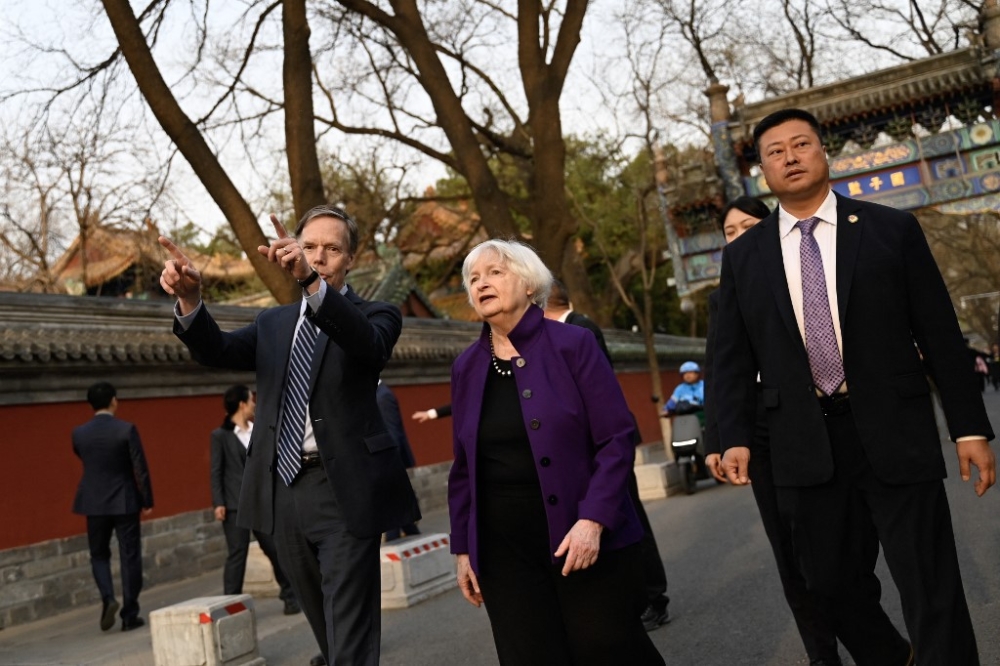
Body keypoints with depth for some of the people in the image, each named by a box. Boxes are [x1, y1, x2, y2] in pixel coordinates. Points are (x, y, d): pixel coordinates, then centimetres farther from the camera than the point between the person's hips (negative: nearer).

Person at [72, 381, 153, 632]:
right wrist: (147, 501, -1)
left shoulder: (79, 433, -3)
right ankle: (130, 615, 10)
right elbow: (140, 469, -10)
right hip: (125, 502, -2)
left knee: (99, 555, 18)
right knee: (130, 557, 6)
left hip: (94, 503, 2)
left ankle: (108, 597, -4)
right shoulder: (127, 430, -12)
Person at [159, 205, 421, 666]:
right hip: (284, 491, 5)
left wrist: (310, 281, -40)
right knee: (323, 623, 19)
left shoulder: (375, 314, 0)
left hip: (344, 490, -5)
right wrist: (189, 298, -23)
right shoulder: (273, 324, 15)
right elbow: (218, 351, -2)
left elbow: (368, 346, -24)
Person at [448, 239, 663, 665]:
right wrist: (463, 547, 10)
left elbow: (616, 440, -8)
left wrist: (594, 520, -18)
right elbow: (464, 468, 12)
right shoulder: (466, 367, 8)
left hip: (585, 539, -3)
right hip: (505, 552, 3)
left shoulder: (572, 345, -4)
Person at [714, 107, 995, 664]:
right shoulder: (744, 255, 7)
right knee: (834, 586, 12)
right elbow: (734, 357, 9)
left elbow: (941, 334, 2)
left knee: (933, 591, 1)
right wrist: (736, 436, 0)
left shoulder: (893, 230, 2)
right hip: (805, 446, 2)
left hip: (895, 434, -2)